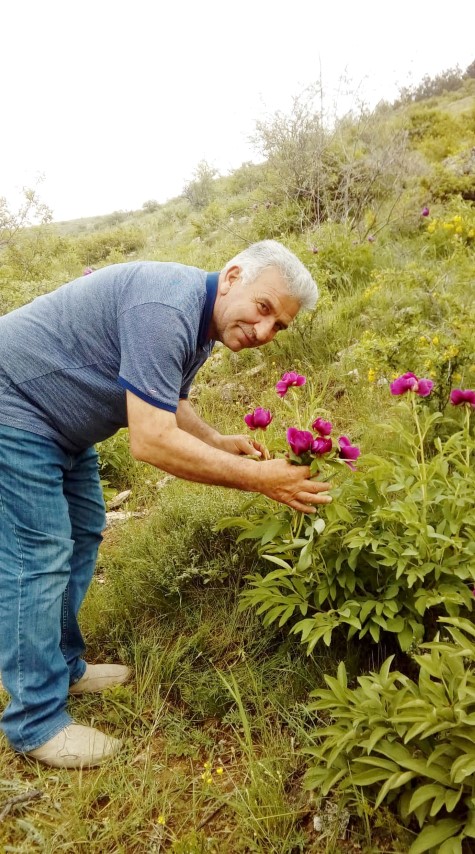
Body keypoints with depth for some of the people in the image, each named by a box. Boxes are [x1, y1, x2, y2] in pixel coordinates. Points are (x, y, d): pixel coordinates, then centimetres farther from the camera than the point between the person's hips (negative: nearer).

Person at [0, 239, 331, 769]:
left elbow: (168, 404, 15)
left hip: (60, 422, 10)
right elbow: (151, 442, -34)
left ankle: (63, 667, 30)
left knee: (82, 536, 14)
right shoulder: (167, 309, -30)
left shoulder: (200, 324, 2)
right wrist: (258, 478, -29)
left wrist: (219, 442, -3)